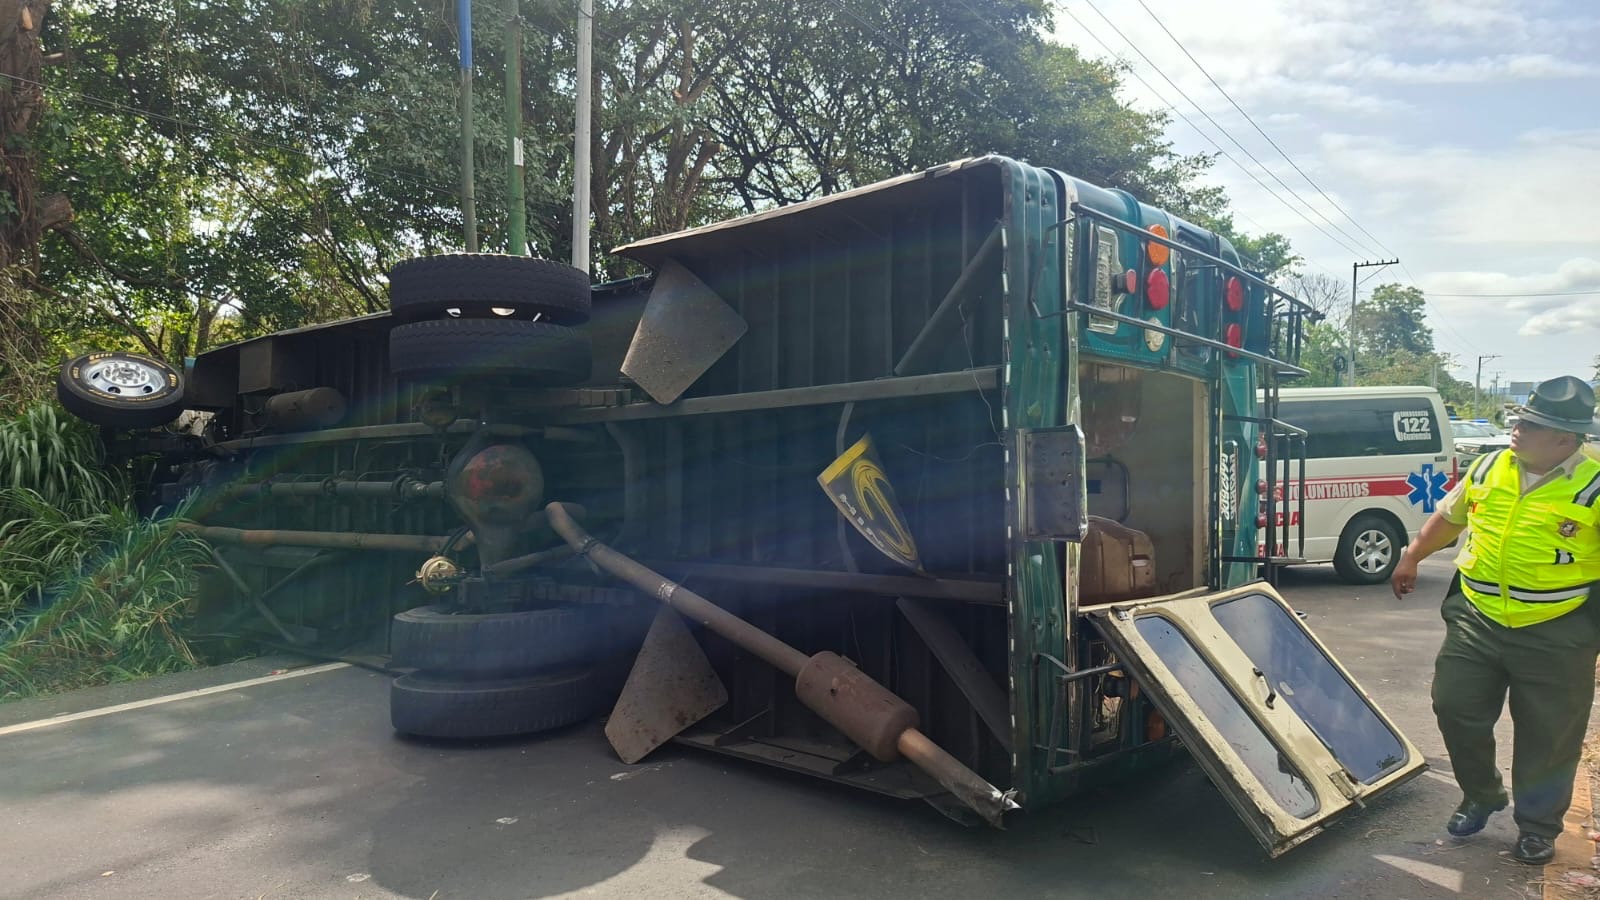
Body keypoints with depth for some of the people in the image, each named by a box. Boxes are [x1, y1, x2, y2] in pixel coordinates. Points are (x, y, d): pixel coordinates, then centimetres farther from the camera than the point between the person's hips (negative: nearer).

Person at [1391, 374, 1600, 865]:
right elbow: (1448, 517, 17)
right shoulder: (1489, 468, 3)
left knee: (1547, 736, 9)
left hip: (1555, 635, -4)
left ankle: (1537, 825, 30)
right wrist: (1412, 558, 21)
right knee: (1455, 709, 8)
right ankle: (1481, 796, 33)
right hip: (1476, 621, 4)